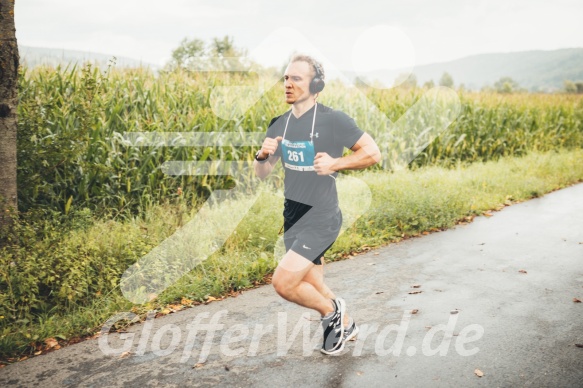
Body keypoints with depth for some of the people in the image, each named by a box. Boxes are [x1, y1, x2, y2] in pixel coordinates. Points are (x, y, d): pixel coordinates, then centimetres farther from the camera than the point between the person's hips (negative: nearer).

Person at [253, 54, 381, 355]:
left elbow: (373, 153, -9)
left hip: (321, 218, -7)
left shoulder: (333, 120, -12)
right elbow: (261, 173, 7)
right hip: (292, 217, 7)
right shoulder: (279, 124, 5)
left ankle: (331, 310, 11)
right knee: (313, 289, 19)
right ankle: (345, 325, 45)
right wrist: (263, 155, -15)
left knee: (283, 282, -17)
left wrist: (335, 164, -22)